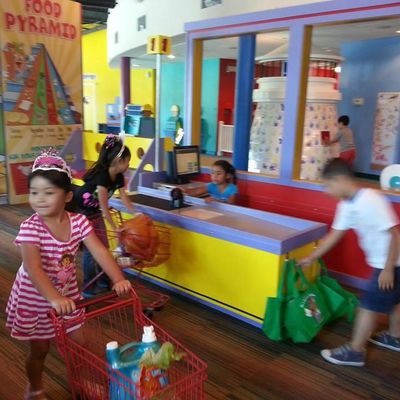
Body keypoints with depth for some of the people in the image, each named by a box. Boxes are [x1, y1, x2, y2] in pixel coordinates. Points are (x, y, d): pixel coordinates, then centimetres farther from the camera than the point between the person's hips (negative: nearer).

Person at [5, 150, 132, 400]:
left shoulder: (79, 222, -14)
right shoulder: (30, 228, -26)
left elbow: (100, 252, -19)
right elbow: (33, 269, -37)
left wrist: (118, 279, -32)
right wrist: (54, 298, -49)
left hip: (67, 294, 4)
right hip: (35, 299, -3)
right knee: (40, 349, 14)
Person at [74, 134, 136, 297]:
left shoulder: (118, 177, -7)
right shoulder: (102, 175, -31)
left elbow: (124, 198, -2)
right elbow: (104, 207, -29)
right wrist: (115, 227, -25)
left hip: (94, 212, 8)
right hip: (80, 212, -8)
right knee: (91, 248, -7)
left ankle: (103, 281, 23)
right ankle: (89, 288, 4)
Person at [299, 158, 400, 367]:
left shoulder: (371, 200, -28)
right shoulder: (346, 205, 0)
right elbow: (334, 235, 8)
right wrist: (311, 257, 11)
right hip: (383, 261, 9)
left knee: (368, 305, -2)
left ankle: (354, 352, 10)